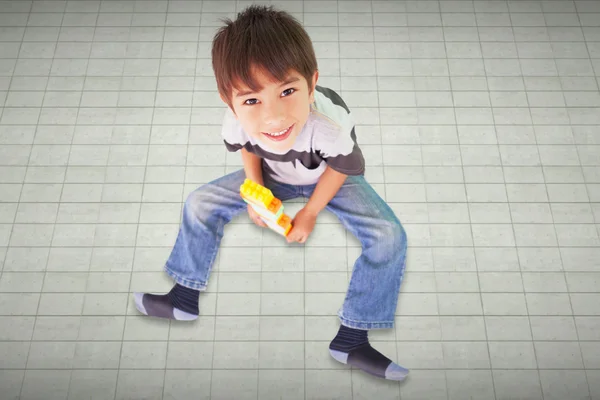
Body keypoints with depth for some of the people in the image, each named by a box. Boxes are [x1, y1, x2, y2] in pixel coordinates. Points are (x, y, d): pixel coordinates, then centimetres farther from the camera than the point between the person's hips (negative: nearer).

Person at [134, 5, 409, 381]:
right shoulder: (238, 119, -32)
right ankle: (185, 297, 14)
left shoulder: (330, 123, -42)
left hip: (331, 179, -3)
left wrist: (310, 214, -14)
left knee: (390, 238, -23)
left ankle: (352, 338, -10)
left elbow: (341, 169, -19)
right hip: (273, 177, 3)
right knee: (201, 204, -4)